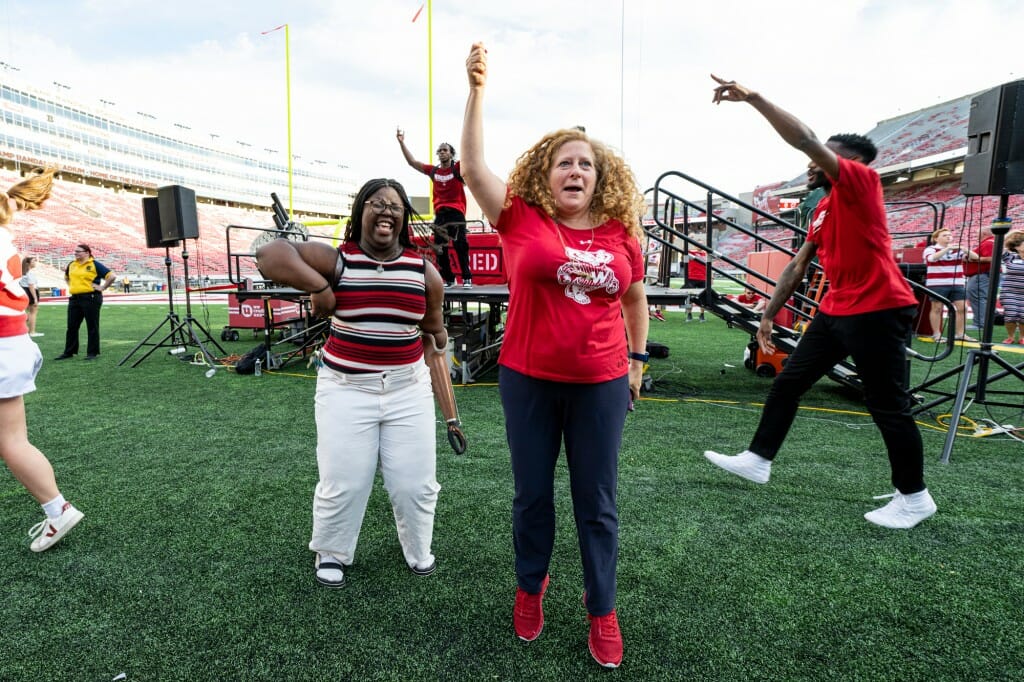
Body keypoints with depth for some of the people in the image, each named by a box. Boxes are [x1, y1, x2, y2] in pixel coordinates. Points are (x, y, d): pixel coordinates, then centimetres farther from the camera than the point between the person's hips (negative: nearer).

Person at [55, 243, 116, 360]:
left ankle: (93, 353, 7)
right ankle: (69, 352, 18)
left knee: (92, 327, 1)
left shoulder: (94, 265, -6)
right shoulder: (72, 265, 13)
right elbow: (66, 277, 33)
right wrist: (71, 286, 17)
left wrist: (102, 288, -12)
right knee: (72, 326, 9)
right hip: (74, 299, 7)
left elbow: (111, 276, -12)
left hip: (90, 298, -6)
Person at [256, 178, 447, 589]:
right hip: (346, 388, -2)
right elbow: (269, 253, -18)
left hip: (408, 388, 2)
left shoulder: (423, 270, 1)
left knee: (415, 482, 9)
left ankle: (418, 551, 37)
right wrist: (318, 286, -22)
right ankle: (331, 554, 35)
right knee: (343, 483, 6)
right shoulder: (337, 260, -7)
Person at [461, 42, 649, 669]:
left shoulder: (621, 232, 2)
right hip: (528, 380, -1)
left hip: (600, 384, 1)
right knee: (533, 494, 15)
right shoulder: (522, 219, -3)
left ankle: (603, 610, 34)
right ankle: (531, 588, 41)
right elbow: (473, 166, -11)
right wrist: (477, 90, -15)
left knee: (598, 503, 12)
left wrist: (638, 360, 15)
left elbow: (635, 297, 14)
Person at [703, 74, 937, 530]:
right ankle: (758, 460, 20)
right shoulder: (823, 210, 16)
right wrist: (768, 314, 14)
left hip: (878, 312, -9)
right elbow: (797, 266, 18)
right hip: (835, 311, 9)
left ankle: (914, 497, 19)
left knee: (887, 405, 1)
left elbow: (807, 141, -22)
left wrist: (751, 97, -22)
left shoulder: (862, 182, -9)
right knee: (787, 383, 9)